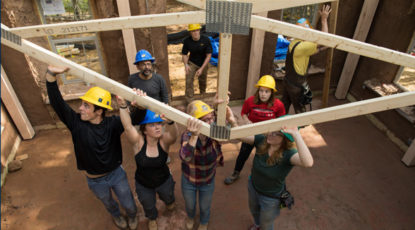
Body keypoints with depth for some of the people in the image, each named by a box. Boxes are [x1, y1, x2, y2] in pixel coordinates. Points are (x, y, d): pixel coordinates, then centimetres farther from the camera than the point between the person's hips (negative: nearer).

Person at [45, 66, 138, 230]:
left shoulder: (112, 123, -22)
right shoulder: (76, 122, -19)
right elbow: (57, 103, -30)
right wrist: (51, 74, -45)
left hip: (116, 173, -1)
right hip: (95, 181, 1)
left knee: (129, 205, 19)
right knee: (108, 203, 30)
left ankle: (132, 215, 55)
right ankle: (116, 215, 64)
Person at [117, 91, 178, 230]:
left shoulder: (164, 140, -27)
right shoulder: (138, 141, -28)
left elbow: (173, 132, -50)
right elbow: (127, 127, -46)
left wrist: (170, 120, -73)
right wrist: (123, 105, -62)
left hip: (164, 180, 1)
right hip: (143, 185, 0)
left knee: (168, 198, 33)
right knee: (149, 206, 28)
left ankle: (168, 201, 71)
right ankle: (152, 218, 64)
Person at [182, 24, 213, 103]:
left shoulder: (206, 40, -23)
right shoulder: (187, 41, -18)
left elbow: (208, 55, -19)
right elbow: (184, 54, -8)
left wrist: (201, 68, -27)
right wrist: (186, 64, -29)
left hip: (203, 64, 0)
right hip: (192, 63, 0)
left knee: (203, 82, 17)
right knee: (189, 81, -16)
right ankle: (189, 101, -6)